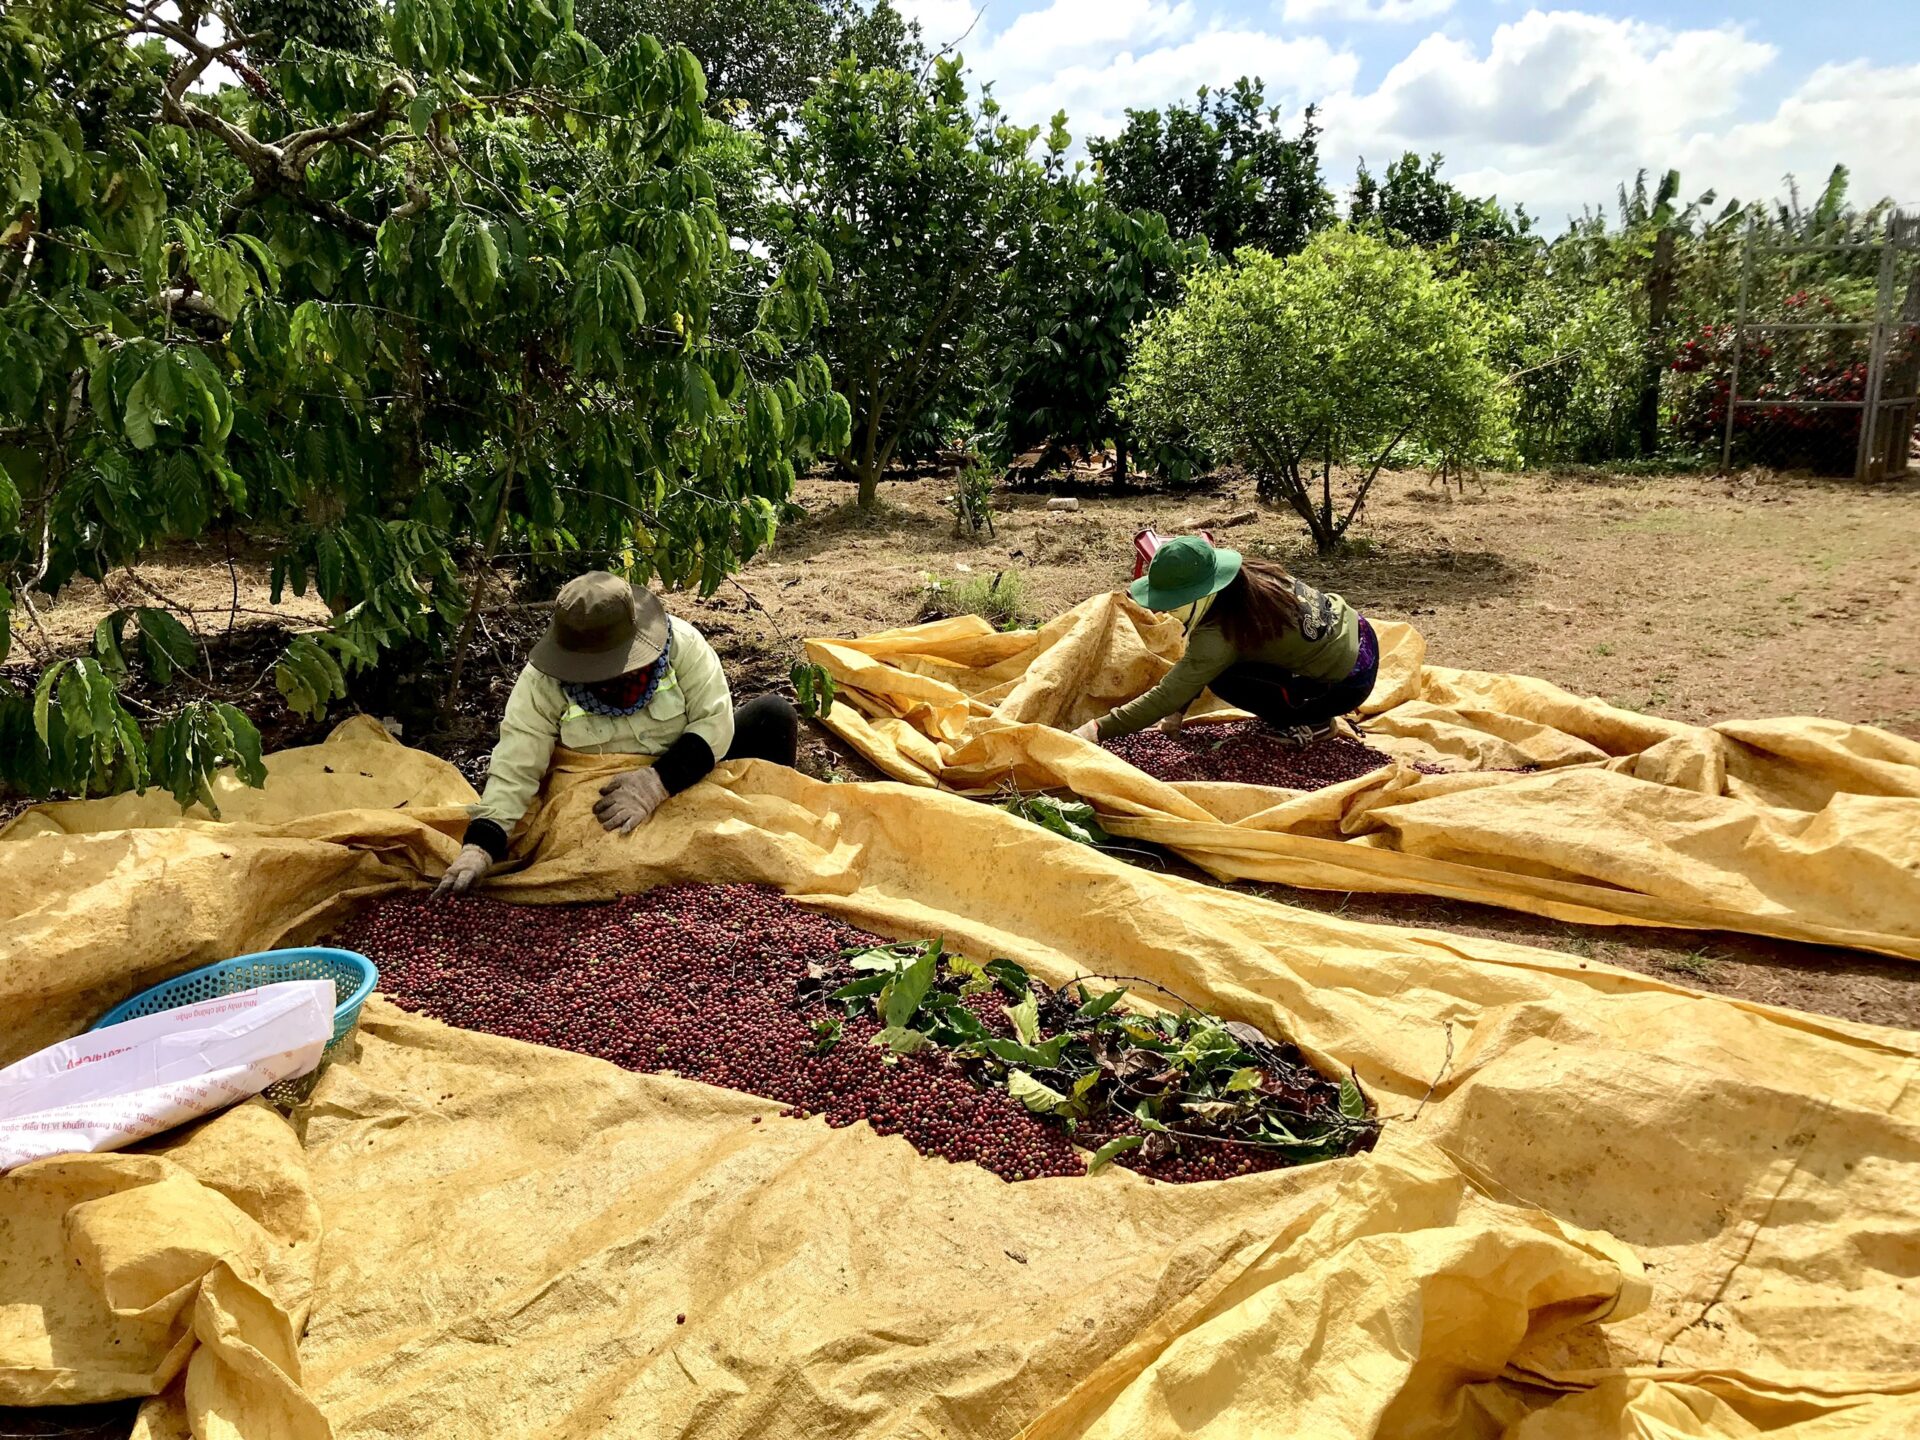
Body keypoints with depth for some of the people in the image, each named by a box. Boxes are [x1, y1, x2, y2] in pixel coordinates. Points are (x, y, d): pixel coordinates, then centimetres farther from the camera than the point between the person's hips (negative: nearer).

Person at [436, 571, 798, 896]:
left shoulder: (681, 642, -22)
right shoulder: (542, 680, -21)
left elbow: (715, 721, -24)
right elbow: (514, 768, -26)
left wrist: (657, 782, -36)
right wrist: (479, 847, -39)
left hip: (690, 775, 0)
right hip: (601, 797, 0)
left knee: (773, 715, -19)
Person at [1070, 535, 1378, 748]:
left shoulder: (1220, 635, -29)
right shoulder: (1248, 578, -5)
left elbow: (1164, 697, -28)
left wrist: (1096, 729, -28)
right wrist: (1178, 709, 6)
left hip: (1348, 684, -8)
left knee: (1220, 677, -12)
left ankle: (1308, 721, -1)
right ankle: (1298, 711, 17)